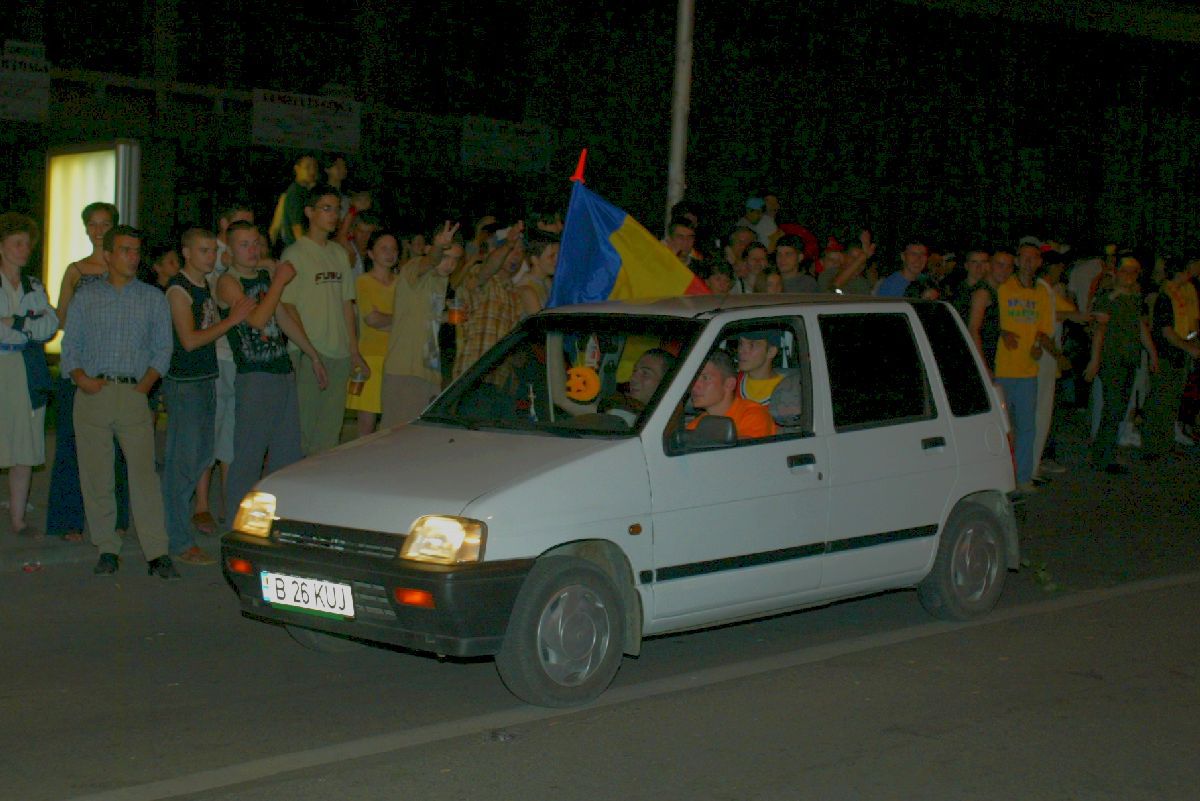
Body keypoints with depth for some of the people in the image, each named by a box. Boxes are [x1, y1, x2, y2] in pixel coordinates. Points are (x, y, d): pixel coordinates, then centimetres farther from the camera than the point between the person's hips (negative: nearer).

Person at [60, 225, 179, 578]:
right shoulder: (86, 297, 12)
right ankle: (107, 550, 11)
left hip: (134, 394, -1)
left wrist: (146, 384, -6)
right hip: (92, 395, 1)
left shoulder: (153, 298, 11)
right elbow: (69, 346, 11)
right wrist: (81, 377, -7)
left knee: (144, 473, -11)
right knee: (95, 474, 2)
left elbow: (163, 349, 9)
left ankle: (157, 553, -12)